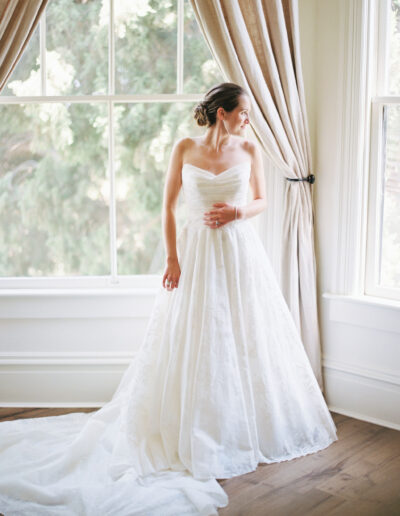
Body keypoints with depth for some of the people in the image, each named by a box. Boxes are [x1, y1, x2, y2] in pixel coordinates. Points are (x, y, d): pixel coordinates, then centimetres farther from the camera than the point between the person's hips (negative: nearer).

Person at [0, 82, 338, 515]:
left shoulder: (250, 150, 3)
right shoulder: (185, 149, -2)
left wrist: (237, 210, -10)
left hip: (240, 251, 2)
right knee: (193, 340, 1)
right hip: (197, 250, -2)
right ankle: (195, 430, 15)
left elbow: (261, 200, 12)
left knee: (245, 337, 7)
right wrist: (172, 258, -8)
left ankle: (247, 426, 24)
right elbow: (168, 207, 0)